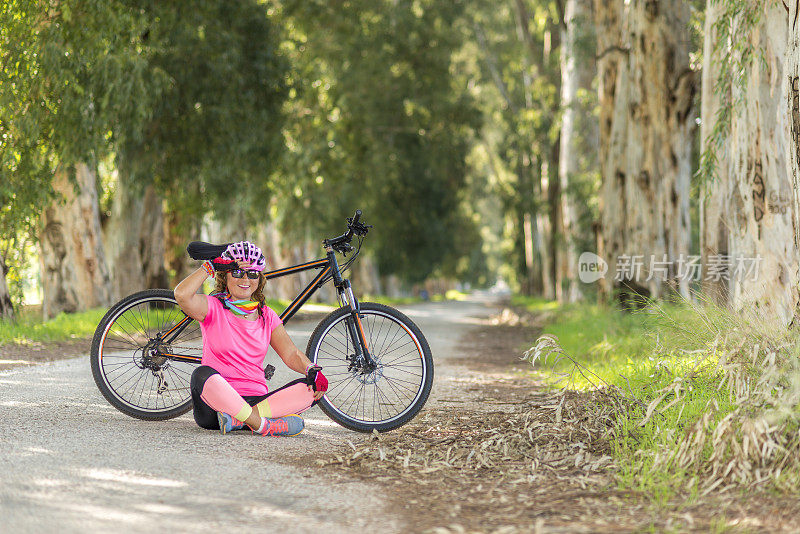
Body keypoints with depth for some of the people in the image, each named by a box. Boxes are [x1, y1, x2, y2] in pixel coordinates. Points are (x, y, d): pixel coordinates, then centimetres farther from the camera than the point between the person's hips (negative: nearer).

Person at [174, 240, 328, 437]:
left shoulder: (266, 316, 14)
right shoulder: (213, 307, 2)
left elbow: (291, 354, 7)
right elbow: (182, 295, -19)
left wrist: (313, 370, -13)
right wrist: (211, 265, -10)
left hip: (255, 400, 4)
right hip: (215, 404, -4)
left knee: (311, 389, -18)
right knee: (203, 374, -36)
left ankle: (238, 420, -32)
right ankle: (264, 426, -37)